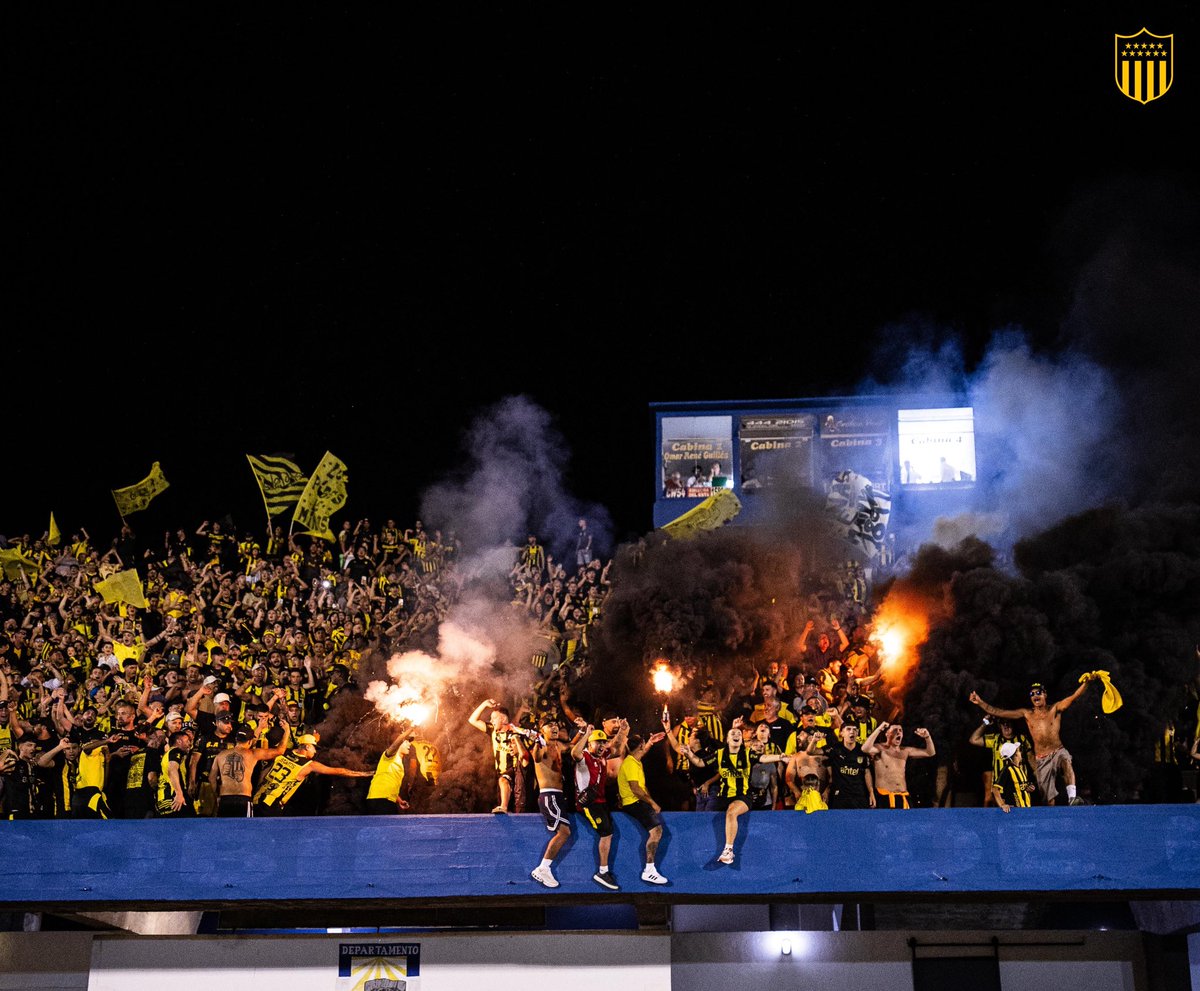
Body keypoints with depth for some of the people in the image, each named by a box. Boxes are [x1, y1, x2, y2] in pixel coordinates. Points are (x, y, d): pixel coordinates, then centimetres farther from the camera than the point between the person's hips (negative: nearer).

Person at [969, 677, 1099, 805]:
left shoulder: (1055, 709, 3)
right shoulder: (1027, 714, 8)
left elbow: (1074, 697, -11)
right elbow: (998, 713, 7)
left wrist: (1086, 683, -28)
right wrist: (980, 702, 0)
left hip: (1058, 752, -3)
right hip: (1041, 759, 3)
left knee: (1066, 761, -38)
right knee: (1049, 797, 1)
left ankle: (1072, 798, -49)